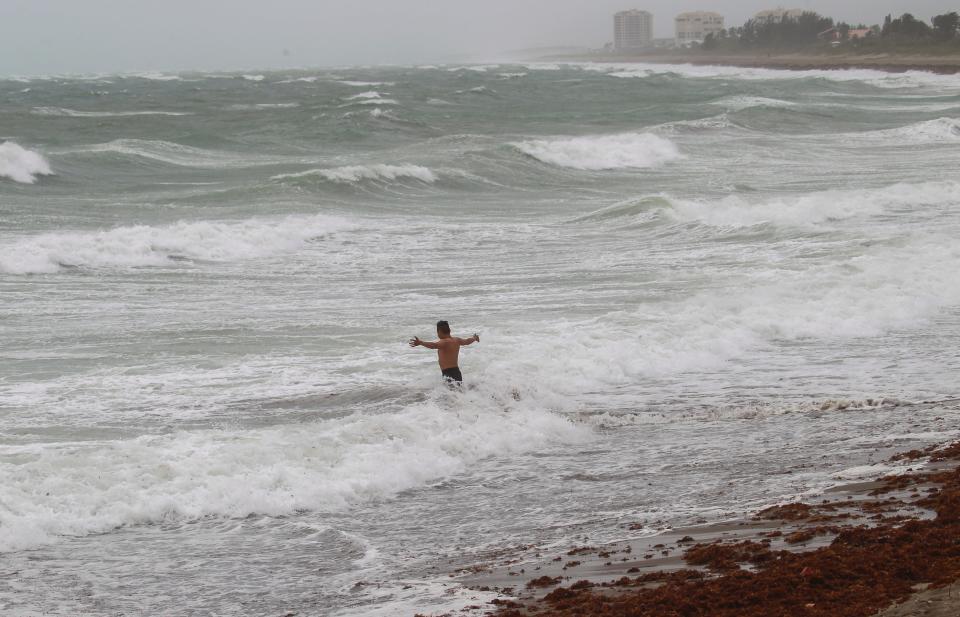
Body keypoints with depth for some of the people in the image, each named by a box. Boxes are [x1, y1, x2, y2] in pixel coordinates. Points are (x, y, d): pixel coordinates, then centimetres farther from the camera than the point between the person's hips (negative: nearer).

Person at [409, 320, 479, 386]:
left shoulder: (444, 342, -13)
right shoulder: (456, 340, 14)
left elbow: (433, 345, -33)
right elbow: (467, 341, 35)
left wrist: (420, 343, -45)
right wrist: (474, 338, 57)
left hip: (449, 375, -9)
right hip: (457, 373, 9)